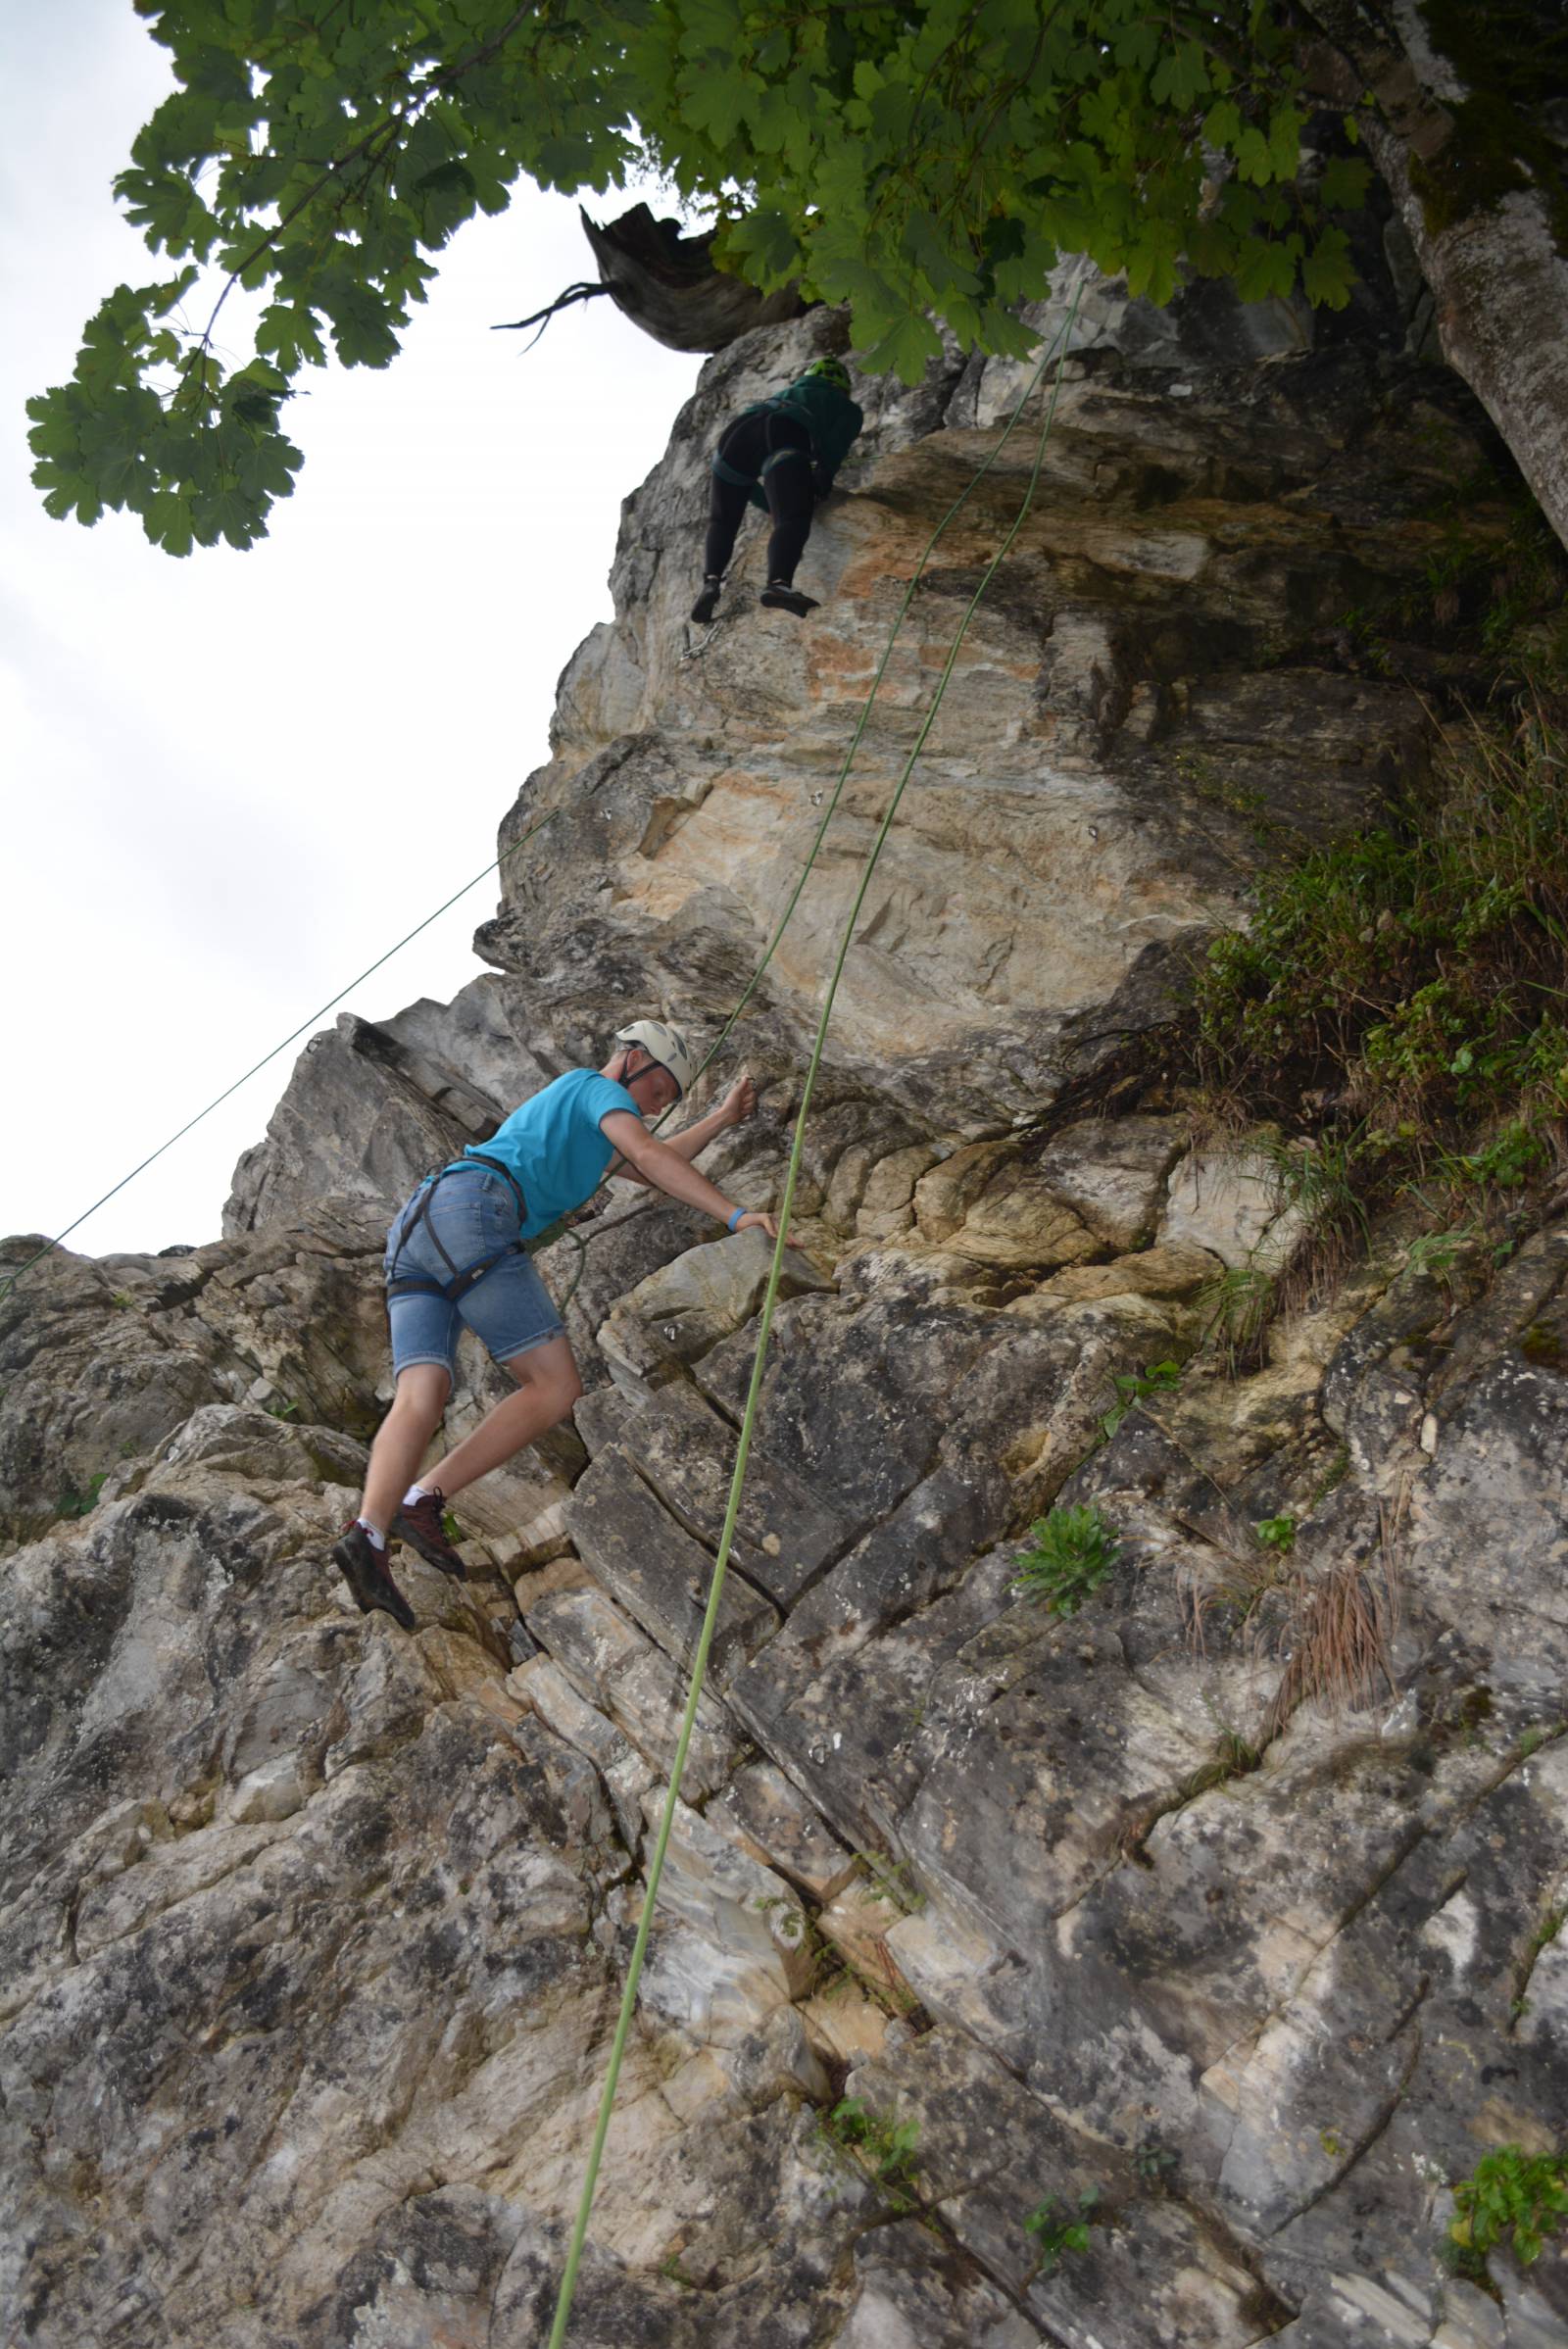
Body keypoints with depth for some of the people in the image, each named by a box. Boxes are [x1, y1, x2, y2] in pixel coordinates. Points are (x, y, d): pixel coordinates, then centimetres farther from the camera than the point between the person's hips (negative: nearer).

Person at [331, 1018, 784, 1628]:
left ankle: (368, 1531, -30)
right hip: (473, 1211, -9)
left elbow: (652, 1172, 50)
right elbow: (650, 1155, -6)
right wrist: (736, 1215, -11)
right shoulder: (599, 1088, 13)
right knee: (556, 1387, -8)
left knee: (420, 1399, -9)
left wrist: (721, 1118, 51)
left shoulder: (561, 1102, 42)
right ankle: (425, 1499, -18)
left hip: (411, 1233, 9)